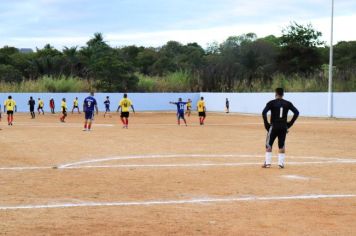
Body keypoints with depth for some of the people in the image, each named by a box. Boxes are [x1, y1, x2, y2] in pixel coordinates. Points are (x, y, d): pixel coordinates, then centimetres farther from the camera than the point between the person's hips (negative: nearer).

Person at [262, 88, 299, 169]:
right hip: (284, 127, 3)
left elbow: (264, 113, -15)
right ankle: (281, 163, 8)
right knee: (282, 145, 12)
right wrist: (290, 123, 7)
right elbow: (296, 112, 4)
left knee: (268, 145, 6)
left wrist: (266, 124, -7)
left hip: (274, 126, -3)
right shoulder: (287, 103, 6)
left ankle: (267, 163, 2)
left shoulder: (272, 103, -3)